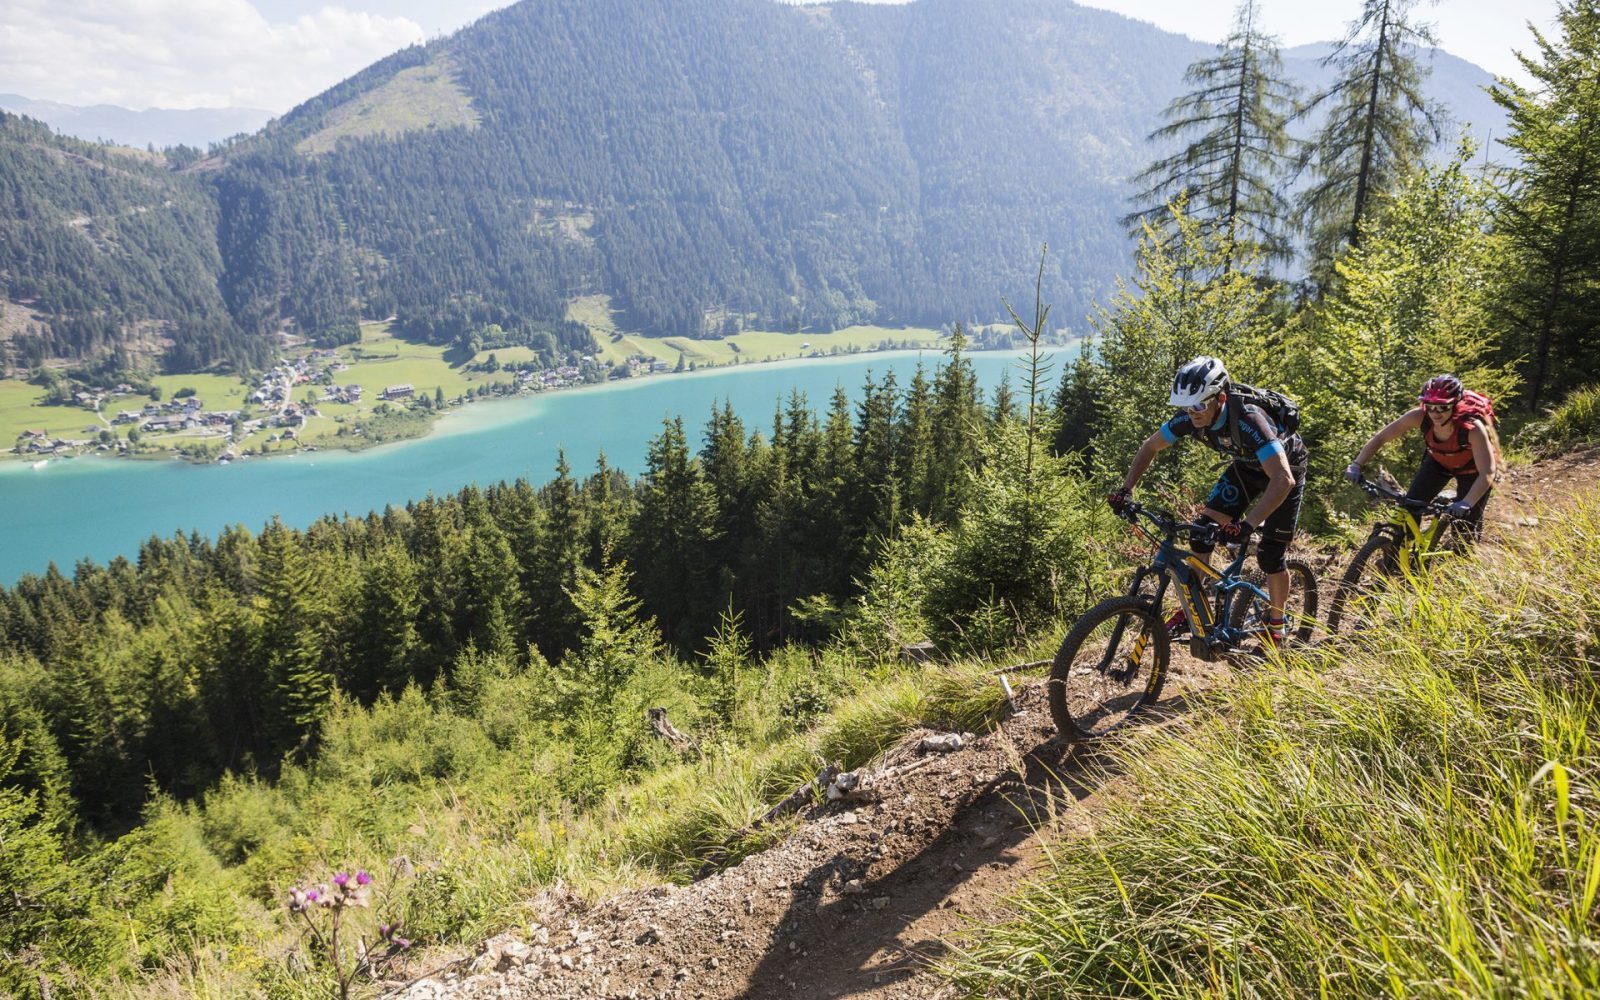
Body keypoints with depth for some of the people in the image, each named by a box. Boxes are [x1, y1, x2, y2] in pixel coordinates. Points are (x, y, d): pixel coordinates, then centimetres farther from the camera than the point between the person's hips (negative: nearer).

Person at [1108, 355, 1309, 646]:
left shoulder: (1247, 420, -41)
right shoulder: (1190, 418, -24)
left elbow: (1283, 479, -46)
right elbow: (1150, 447, -8)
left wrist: (1248, 525, -55)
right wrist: (1126, 490, -18)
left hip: (1284, 469, -5)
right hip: (1247, 466, 6)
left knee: (1269, 556, -5)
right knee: (1202, 531, -7)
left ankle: (1277, 626, 18)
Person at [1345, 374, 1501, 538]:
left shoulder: (1472, 428, -39)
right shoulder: (1420, 417, -31)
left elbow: (1487, 473, -42)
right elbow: (1381, 437, -22)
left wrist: (1466, 504, -56)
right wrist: (1356, 466, -34)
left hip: (1472, 469, -3)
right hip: (1438, 461, 3)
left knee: (1465, 528, -4)